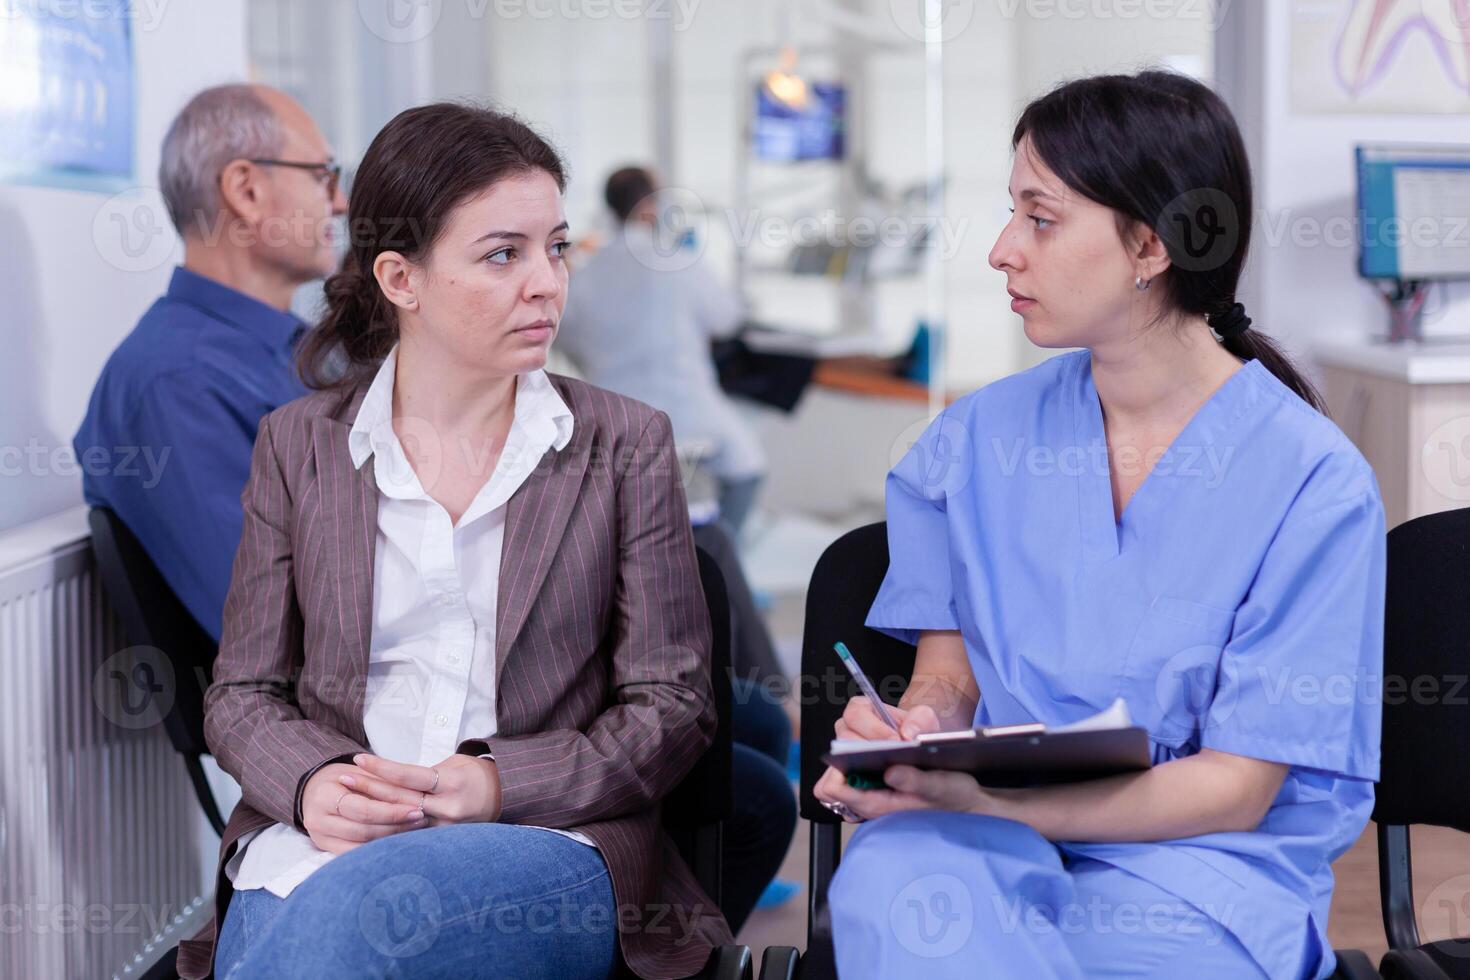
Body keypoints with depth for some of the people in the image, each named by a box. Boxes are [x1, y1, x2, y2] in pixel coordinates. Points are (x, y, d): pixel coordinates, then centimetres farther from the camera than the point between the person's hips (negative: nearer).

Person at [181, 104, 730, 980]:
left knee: (358, 903, -36)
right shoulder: (299, 444, 13)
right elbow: (241, 693, 13)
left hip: (549, 844, -1)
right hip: (316, 839, 1)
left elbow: (674, 705, 5)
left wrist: (497, 785, -11)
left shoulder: (626, 445, 8)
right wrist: (311, 784, -10)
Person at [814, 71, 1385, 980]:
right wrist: (918, 732, -15)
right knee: (891, 872, -32)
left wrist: (971, 794, -21)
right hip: (993, 842, 3)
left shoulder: (1313, 481, -7)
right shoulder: (976, 438, 8)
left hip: (1192, 874, -3)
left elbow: (1237, 789, -8)